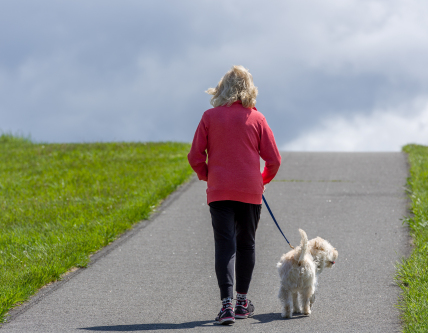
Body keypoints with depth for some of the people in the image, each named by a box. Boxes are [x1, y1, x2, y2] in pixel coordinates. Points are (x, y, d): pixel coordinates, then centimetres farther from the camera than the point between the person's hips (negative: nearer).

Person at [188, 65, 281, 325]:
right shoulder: (256, 118, 0)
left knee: (225, 245, -4)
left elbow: (195, 157, -1)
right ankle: (242, 301, 24)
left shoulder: (210, 117, -1)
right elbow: (274, 159, 1)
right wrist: (263, 180, 20)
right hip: (250, 191, 1)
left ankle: (227, 303, -18)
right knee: (246, 244, 15)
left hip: (219, 192, -1)